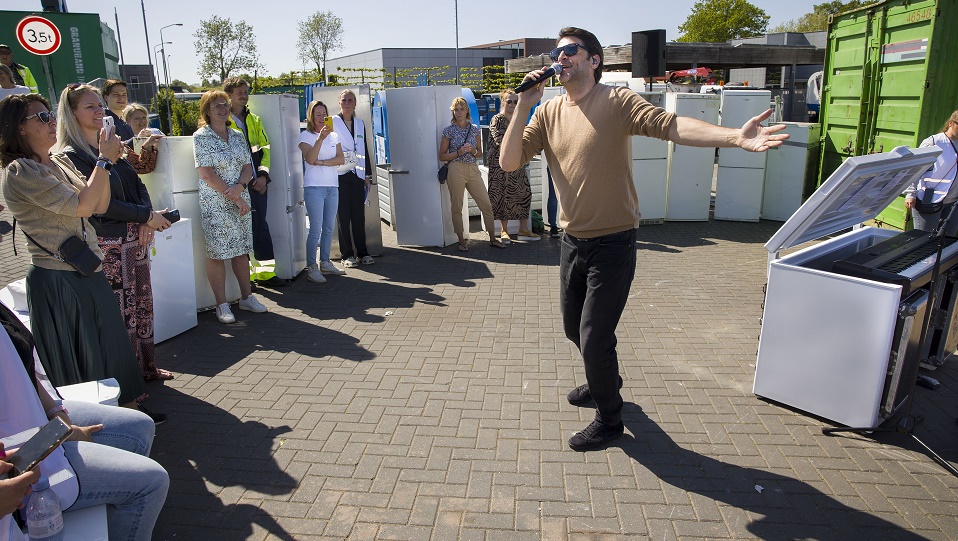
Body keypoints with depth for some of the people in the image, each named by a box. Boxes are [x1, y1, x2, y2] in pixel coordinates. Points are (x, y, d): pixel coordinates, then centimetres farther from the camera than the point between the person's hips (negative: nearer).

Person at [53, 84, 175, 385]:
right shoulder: (71, 156, -10)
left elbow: (138, 186, 12)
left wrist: (146, 221, -5)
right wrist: (148, 217, -14)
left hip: (136, 239, 8)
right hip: (108, 246, -8)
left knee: (143, 304, 14)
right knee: (122, 311, 0)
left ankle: (147, 368, 27)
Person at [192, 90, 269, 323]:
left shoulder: (237, 136, 11)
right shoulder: (201, 137, -5)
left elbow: (248, 167, 9)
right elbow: (207, 174, -12)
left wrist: (240, 186, -12)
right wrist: (235, 198, -13)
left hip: (240, 201, 5)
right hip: (215, 205, -5)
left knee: (241, 250, 11)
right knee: (217, 253, -1)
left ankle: (247, 297, 22)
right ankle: (222, 306, 7)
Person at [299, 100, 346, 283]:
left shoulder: (334, 135, 14)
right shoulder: (306, 136, 0)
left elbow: (341, 159, 3)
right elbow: (310, 159, -16)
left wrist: (322, 162, -10)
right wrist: (320, 139, -27)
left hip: (332, 186, 5)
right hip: (314, 186, -5)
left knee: (329, 228, 9)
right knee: (316, 229, -8)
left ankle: (325, 263, 18)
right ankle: (311, 267, -3)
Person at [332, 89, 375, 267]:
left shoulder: (360, 123, 15)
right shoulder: (332, 122, 2)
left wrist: (368, 174, 12)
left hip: (357, 174, 4)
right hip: (340, 175, -3)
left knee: (359, 215, 4)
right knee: (344, 216, -1)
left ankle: (362, 252, 11)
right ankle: (347, 254, 5)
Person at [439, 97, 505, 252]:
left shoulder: (474, 128, 9)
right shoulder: (449, 130, 0)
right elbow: (442, 156, 1)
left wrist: (473, 151, -5)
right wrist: (458, 152, -13)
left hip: (473, 169, 3)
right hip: (456, 169, -3)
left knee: (486, 204, 1)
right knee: (457, 208, 2)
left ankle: (493, 239, 13)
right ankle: (461, 241, 15)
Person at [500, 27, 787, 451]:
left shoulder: (617, 102, -11)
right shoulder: (548, 113, 4)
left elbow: (670, 125, -24)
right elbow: (509, 162, -3)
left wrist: (735, 137, -38)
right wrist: (523, 106, -12)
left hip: (612, 244, -6)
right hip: (572, 241, 6)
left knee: (594, 339, -2)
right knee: (574, 327, 22)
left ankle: (609, 419, 24)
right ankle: (604, 381, 52)